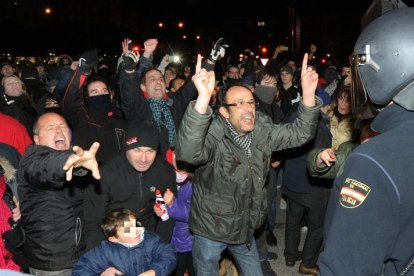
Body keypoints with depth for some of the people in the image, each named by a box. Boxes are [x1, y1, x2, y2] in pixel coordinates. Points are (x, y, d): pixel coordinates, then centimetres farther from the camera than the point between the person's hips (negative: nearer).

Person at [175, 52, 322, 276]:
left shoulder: (262, 131, -5)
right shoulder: (214, 134, -25)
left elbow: (299, 133, -3)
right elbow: (188, 152, -45)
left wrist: (308, 94, -21)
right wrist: (203, 98, -59)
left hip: (245, 228, 6)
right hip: (210, 231, -5)